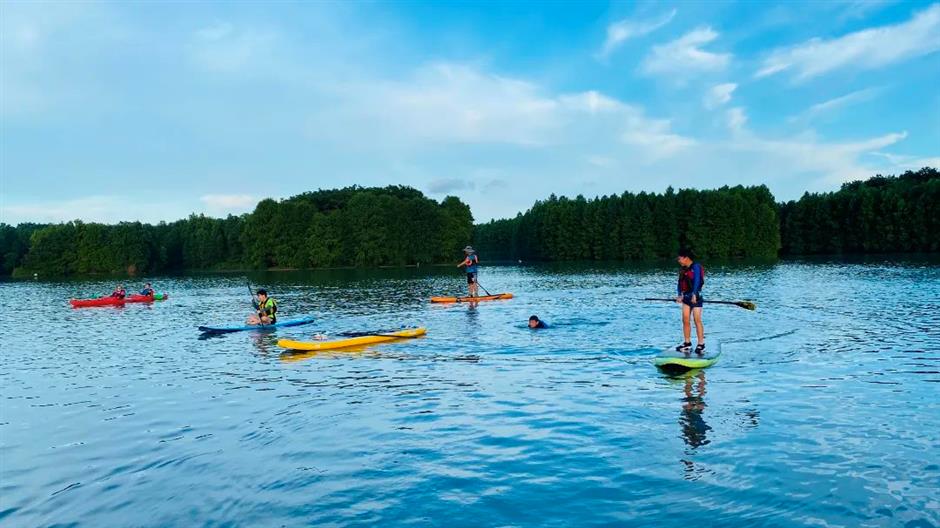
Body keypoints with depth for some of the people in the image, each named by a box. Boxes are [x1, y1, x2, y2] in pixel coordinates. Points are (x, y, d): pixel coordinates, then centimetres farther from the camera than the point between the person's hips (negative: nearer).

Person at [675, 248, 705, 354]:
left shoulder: (696, 267, -10)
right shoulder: (683, 270, 14)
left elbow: (697, 281, -20)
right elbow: (680, 283, 10)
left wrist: (694, 295, -29)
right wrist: (680, 295, -3)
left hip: (696, 297, -7)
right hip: (686, 297, 7)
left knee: (697, 320, -7)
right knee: (685, 320, 4)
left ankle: (701, 345, -2)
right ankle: (687, 344, 12)